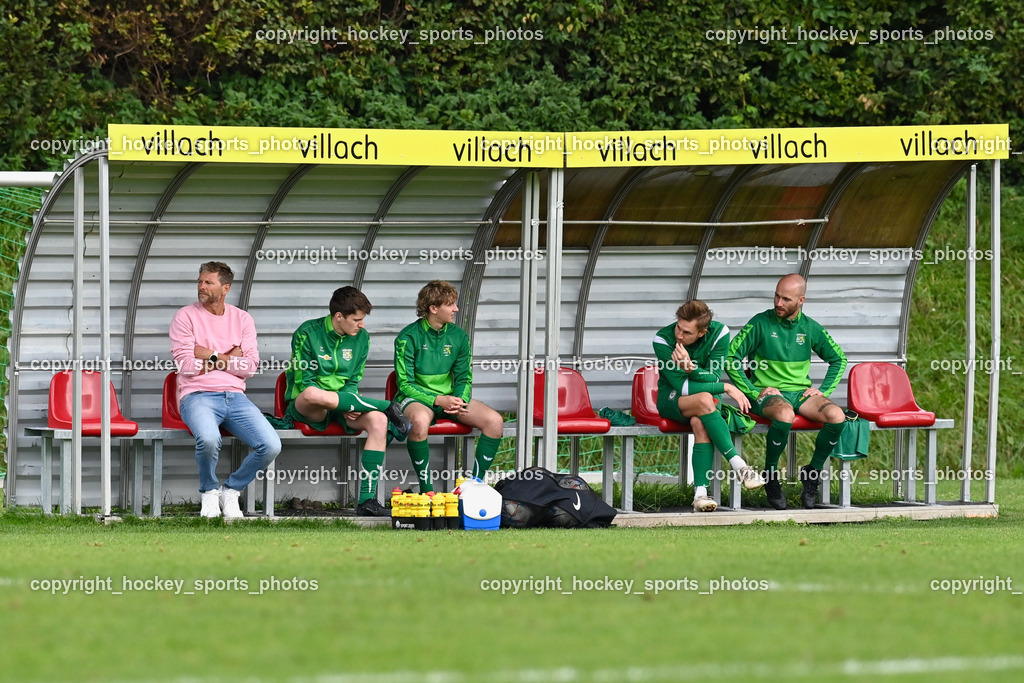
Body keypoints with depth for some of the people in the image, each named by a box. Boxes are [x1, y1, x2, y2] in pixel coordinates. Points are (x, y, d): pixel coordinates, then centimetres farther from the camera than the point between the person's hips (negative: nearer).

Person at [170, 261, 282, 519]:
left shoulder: (242, 319, 14)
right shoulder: (186, 317, 4)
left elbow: (250, 367, 2)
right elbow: (186, 365, -7)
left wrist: (211, 356, -5)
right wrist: (229, 358, -1)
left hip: (234, 396, 4)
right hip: (198, 396, -4)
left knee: (271, 446, -20)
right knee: (209, 439, -38)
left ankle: (231, 489, 6)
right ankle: (209, 492, -6)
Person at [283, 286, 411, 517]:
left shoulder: (361, 337, 7)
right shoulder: (308, 333, -9)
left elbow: (353, 381, 10)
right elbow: (304, 383, -11)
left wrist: (347, 405, -13)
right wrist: (342, 404, -21)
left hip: (339, 409, 5)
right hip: (306, 409, -5)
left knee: (378, 420, -26)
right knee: (313, 395, -42)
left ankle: (366, 500, -29)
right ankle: (388, 406, -23)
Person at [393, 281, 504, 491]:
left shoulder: (458, 336, 4)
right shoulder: (408, 338, -11)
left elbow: (464, 378, 10)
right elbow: (405, 384, -12)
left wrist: (460, 401, -13)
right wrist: (438, 400, -23)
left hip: (449, 397, 5)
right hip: (416, 397, -5)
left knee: (494, 420, -18)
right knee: (420, 420, -41)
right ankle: (426, 488, -29)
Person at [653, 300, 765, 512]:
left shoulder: (719, 333, -12)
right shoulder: (663, 340, -19)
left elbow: (713, 379, -14)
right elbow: (682, 386, -20)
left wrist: (691, 368, -35)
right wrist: (727, 388, -22)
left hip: (707, 399, 2)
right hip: (672, 400, -2)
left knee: (699, 423, -35)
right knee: (704, 400, -36)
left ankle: (700, 493, -42)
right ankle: (739, 466, -39)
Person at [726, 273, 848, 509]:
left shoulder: (810, 328, 8)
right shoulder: (760, 323, -2)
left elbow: (839, 359, 21)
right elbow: (730, 359, -3)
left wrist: (823, 390, 7)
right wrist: (754, 392, -10)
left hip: (801, 392, 4)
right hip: (769, 393, -4)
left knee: (837, 417, -26)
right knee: (785, 414, -40)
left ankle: (812, 473, -4)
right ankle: (770, 475, -18)